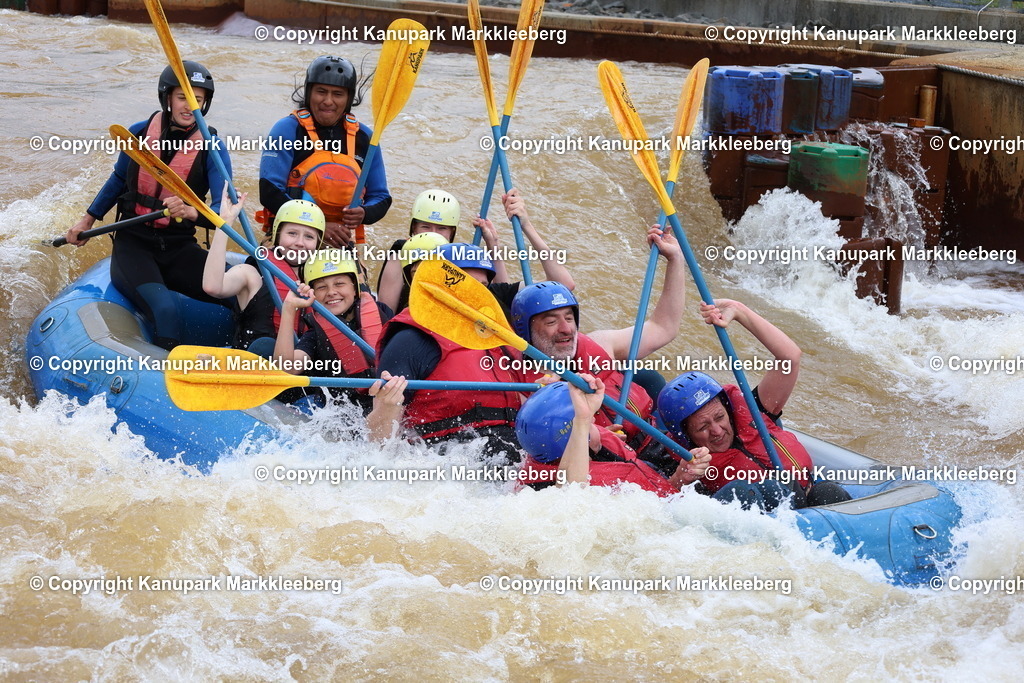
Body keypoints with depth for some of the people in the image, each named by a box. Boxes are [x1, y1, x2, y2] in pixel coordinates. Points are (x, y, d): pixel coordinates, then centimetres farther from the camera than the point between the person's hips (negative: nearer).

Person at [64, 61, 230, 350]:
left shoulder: (211, 148, -5)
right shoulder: (138, 134, -1)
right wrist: (88, 219, 24)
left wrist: (191, 213, -37)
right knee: (165, 310, -31)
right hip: (133, 245, -1)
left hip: (180, 250, 1)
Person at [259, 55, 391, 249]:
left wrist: (363, 214, -9)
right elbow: (269, 193, -8)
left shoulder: (364, 137, 10)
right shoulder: (288, 129, -1)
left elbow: (381, 198, 16)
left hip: (342, 245, 4)